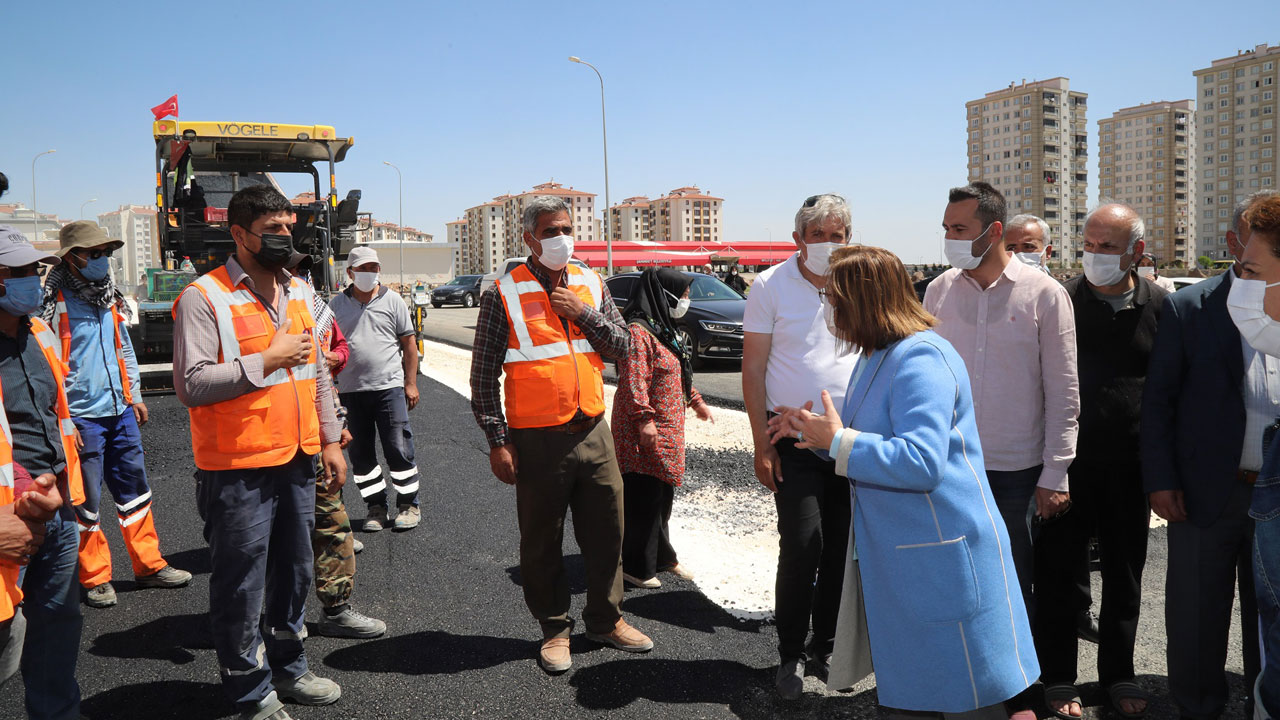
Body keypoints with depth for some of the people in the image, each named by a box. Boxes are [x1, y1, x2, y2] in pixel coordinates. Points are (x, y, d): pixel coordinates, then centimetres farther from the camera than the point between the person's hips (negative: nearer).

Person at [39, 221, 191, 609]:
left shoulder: (110, 297, 12)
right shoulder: (53, 302, -11)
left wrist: (134, 395, 20)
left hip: (120, 412, 7)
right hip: (81, 417, -7)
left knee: (134, 490, 12)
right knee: (86, 503, 4)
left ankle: (149, 565, 22)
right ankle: (95, 577, 17)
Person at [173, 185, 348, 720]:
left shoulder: (300, 292, 11)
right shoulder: (204, 297, -12)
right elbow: (191, 385, -19)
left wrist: (330, 440, 14)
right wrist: (268, 359, -18)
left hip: (297, 460, 7)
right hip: (238, 470, -7)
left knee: (293, 571, 18)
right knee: (241, 586, 5)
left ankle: (288, 670, 36)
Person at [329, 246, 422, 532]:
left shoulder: (391, 300, 5)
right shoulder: (336, 304, 9)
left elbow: (409, 343, 6)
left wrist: (411, 383, 1)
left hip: (389, 386, -2)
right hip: (351, 390, 2)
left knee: (398, 449, -1)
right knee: (360, 453, 7)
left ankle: (408, 505, 12)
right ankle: (376, 507, 20)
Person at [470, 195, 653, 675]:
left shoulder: (591, 286, 8)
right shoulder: (504, 294, -6)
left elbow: (622, 347, 7)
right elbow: (483, 374, -5)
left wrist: (581, 312, -7)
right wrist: (497, 440, -9)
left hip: (593, 432, 4)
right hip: (537, 439, -4)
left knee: (607, 531, 12)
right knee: (541, 541, 8)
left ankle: (605, 620, 30)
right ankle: (555, 629, 26)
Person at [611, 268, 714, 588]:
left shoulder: (662, 329, 16)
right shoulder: (637, 332, -17)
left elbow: (678, 373, 26)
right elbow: (633, 380, -24)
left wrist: (696, 402, 28)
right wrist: (645, 419, -28)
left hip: (667, 428, 10)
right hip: (645, 432, -10)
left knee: (663, 494, 17)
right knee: (643, 497, -2)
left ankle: (661, 556, 31)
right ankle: (637, 567, 9)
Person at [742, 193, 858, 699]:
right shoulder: (771, 286, -3)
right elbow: (753, 367, -3)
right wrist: (762, 442, -7)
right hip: (796, 442, -3)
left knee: (844, 549, 8)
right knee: (801, 549, -7)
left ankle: (826, 646, 26)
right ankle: (790, 654, 11)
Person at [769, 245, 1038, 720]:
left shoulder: (920, 358, -20)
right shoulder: (878, 358, 13)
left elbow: (920, 460, -31)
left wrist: (838, 441, -21)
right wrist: (811, 430, 14)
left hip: (942, 557, -11)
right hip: (897, 557, 11)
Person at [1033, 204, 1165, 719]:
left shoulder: (1159, 306, 1)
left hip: (1130, 465, 2)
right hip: (1068, 462, -2)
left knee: (1125, 572, 14)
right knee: (1058, 570, 5)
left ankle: (1118, 674, 31)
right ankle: (1058, 678, 20)